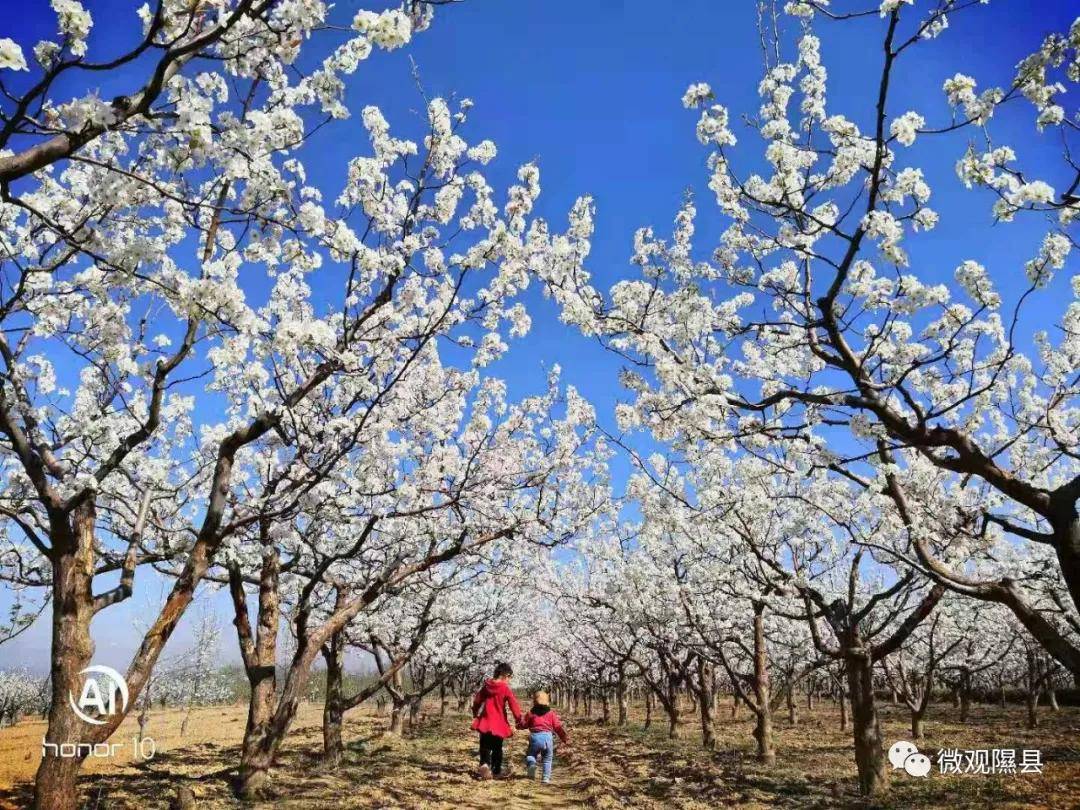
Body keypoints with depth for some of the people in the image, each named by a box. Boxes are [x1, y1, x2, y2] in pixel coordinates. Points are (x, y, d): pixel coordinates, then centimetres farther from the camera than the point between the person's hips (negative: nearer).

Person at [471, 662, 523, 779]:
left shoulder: (486, 686, 3)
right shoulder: (506, 689, -12)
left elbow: (476, 701, 12)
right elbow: (514, 706, -14)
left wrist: (475, 714, 28)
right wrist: (518, 720, -3)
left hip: (485, 721, 3)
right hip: (499, 724, -3)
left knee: (485, 746, 9)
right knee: (497, 748, 13)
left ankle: (484, 764, -15)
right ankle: (496, 771, 15)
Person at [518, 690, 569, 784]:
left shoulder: (531, 713, 8)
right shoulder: (551, 713, 12)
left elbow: (523, 724, 12)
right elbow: (558, 727, 10)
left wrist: (518, 725, 35)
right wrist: (564, 738, 18)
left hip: (535, 737, -1)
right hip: (548, 737, 1)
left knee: (531, 754, 16)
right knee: (547, 759, 16)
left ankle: (531, 763, -17)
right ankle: (546, 777, 6)